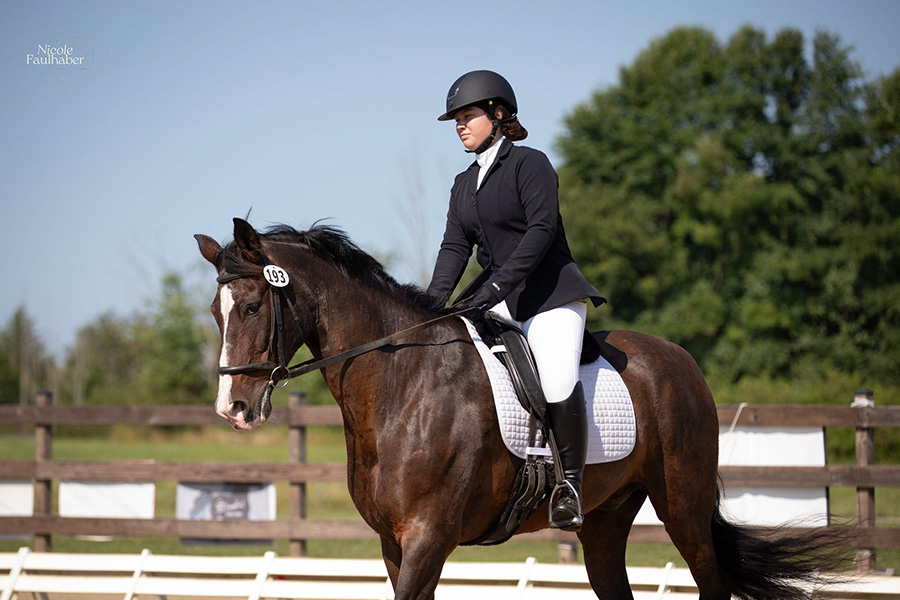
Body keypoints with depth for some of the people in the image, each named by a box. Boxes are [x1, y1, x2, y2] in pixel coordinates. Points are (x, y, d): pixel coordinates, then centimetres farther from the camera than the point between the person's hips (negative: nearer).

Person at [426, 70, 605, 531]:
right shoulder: (464, 185, 17)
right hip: (496, 298, 8)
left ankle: (570, 482, -16)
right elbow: (455, 246, 9)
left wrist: (499, 282, -26)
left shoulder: (530, 164, -6)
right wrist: (434, 300, -8)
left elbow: (542, 228, -17)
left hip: (551, 294, -8)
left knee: (558, 380, -29)